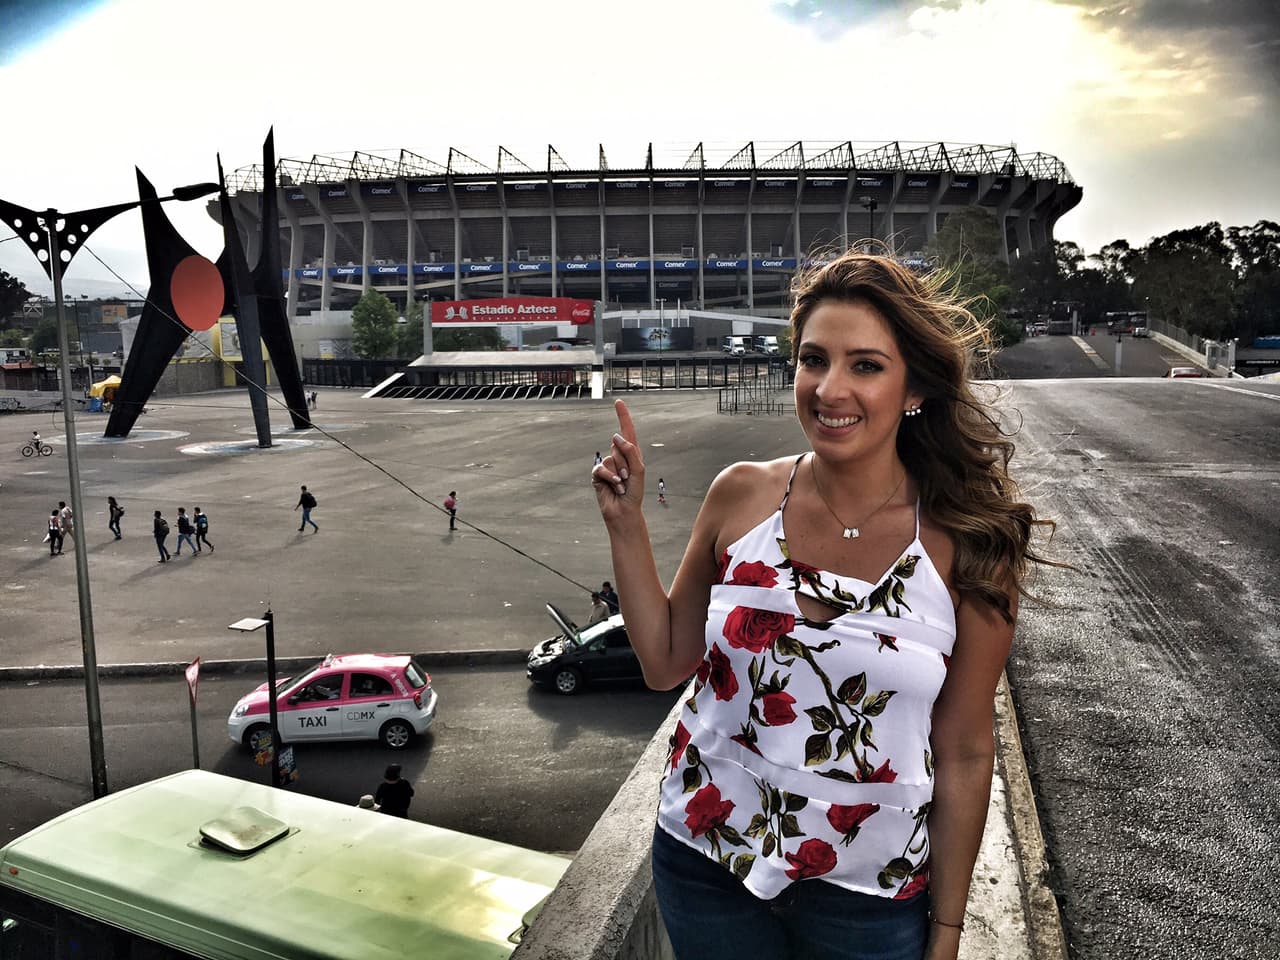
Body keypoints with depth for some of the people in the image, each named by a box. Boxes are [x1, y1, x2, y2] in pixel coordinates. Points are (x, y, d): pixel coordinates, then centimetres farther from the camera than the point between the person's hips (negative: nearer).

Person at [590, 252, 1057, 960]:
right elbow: (665, 662, -1)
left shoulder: (967, 548, -14)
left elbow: (963, 757, -6)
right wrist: (626, 524, -10)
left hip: (869, 896, -1)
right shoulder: (741, 496, -10)